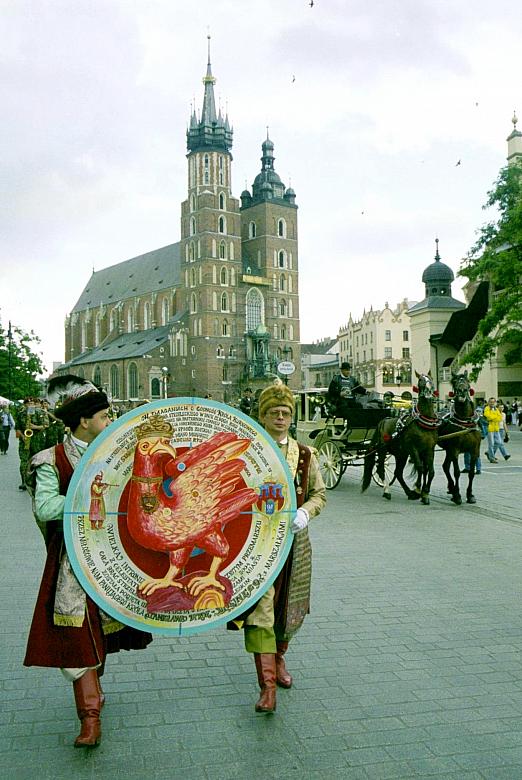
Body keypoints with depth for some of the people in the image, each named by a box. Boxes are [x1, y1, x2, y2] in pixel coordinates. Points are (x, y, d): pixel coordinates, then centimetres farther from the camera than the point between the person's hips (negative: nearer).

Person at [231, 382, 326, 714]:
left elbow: (320, 493, 9)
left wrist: (305, 512, -10)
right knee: (259, 609, -11)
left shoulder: (305, 454, 5)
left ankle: (279, 657, 44)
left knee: (289, 607, 17)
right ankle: (268, 687, -8)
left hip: (293, 539, 3)